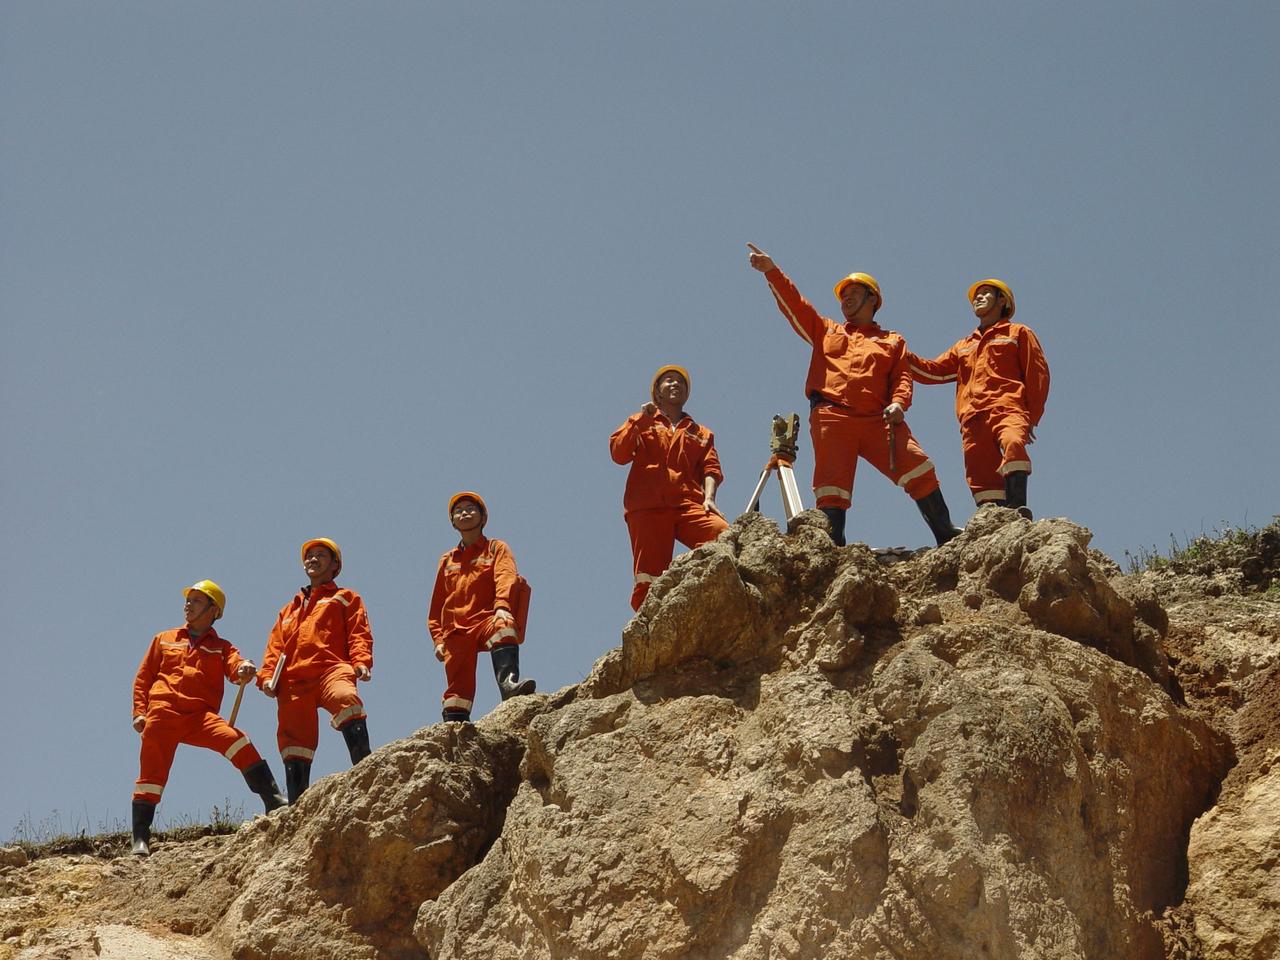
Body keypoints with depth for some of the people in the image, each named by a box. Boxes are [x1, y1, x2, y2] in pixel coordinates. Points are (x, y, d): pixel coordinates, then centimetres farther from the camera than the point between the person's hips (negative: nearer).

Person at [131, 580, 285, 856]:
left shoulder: (220, 647, 19)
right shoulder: (164, 640, 23)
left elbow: (235, 667, -2)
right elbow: (143, 677, 20)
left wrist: (244, 670, -27)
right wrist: (140, 711, 5)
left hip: (200, 715, -1)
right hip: (162, 713, 1)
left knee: (236, 741, -25)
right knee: (152, 772, -4)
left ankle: (273, 801, -26)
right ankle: (140, 838, 4)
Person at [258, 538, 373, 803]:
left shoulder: (344, 598, 23)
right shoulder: (290, 609, 36)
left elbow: (359, 633, 8)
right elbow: (275, 645, 25)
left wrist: (361, 662, -13)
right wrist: (267, 676, 6)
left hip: (331, 669, -5)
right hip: (293, 681, 5)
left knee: (346, 700, -38)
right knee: (294, 744, -5)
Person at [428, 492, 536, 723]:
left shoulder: (496, 549, 14)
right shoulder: (447, 561, 25)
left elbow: (506, 578, -7)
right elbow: (436, 607, 24)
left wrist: (502, 606, -27)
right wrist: (438, 639, 8)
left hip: (487, 619, -4)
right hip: (456, 632, 4)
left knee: (502, 627, -38)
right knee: (458, 687, -9)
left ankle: (508, 681, -59)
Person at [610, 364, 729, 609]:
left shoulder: (700, 433, 30)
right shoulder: (642, 423, 26)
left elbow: (710, 467, 13)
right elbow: (618, 454, 10)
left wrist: (709, 497, -6)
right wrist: (640, 421, 1)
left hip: (689, 506, 1)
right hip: (648, 508, -1)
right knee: (648, 579, -14)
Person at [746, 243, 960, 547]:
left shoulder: (893, 341, 23)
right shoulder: (826, 331, 27)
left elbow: (902, 378, 11)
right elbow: (794, 304, 19)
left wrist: (898, 403, -10)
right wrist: (771, 271, 8)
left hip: (878, 419, -1)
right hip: (831, 417, 1)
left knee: (919, 470, -12)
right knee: (832, 487, -8)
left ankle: (947, 538, -7)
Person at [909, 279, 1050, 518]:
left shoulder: (1018, 333, 19)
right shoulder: (964, 347, 35)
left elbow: (1038, 375, 9)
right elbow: (934, 371, 26)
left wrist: (1032, 418, -3)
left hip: (1007, 410, -5)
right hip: (973, 418, 5)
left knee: (1013, 443, -37)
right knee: (982, 482, -9)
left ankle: (1018, 512, -46)